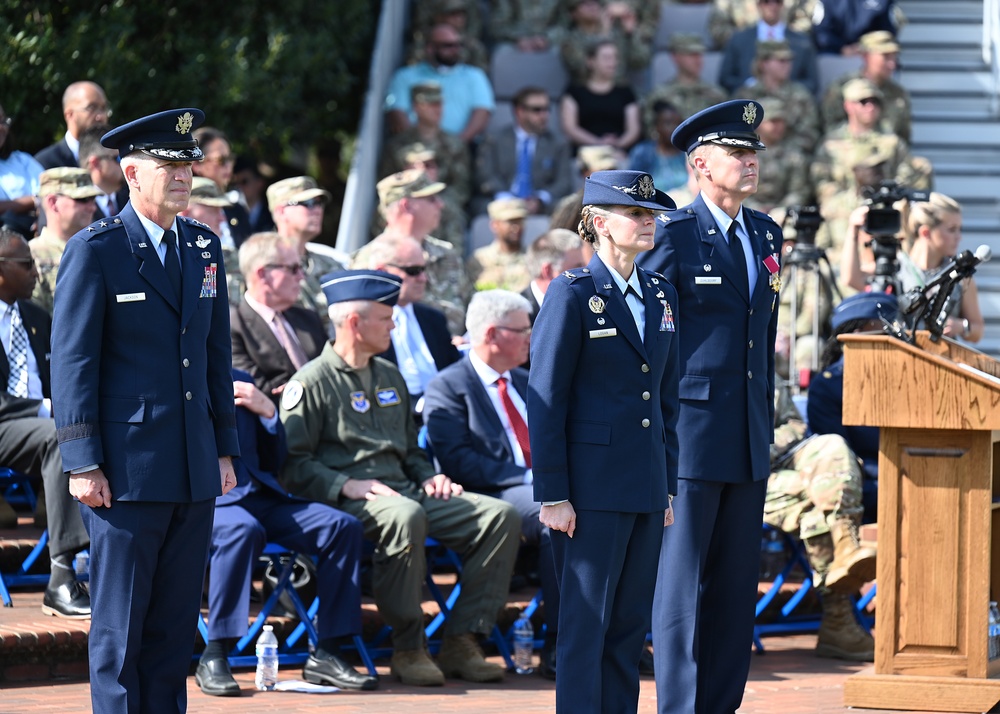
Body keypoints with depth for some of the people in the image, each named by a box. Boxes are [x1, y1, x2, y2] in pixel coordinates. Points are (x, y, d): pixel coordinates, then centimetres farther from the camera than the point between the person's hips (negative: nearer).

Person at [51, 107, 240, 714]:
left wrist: (225, 449, 13)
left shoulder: (205, 247, 12)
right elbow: (72, 362, -8)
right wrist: (83, 462, -13)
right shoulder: (95, 250, -7)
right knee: (120, 624, 0)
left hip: (194, 471, 6)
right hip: (126, 469, -6)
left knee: (176, 620, 8)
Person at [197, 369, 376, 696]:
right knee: (243, 529, -40)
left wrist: (268, 412, 5)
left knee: (343, 526, -15)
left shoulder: (240, 383, 23)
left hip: (257, 495, 6)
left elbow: (273, 461, 21)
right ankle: (213, 658, -31)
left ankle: (325, 656, -13)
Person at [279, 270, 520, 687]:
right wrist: (347, 485, -21)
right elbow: (293, 464, -8)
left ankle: (460, 642, -14)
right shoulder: (312, 382, -1)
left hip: (403, 491, 7)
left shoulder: (390, 378, 24)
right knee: (404, 516, -42)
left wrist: (429, 477, 10)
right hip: (348, 500, -7)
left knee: (500, 516, -13)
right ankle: (407, 649, -28)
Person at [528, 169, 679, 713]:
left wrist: (668, 485, 13)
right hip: (592, 484, -6)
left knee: (631, 622, 8)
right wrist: (552, 495, -12)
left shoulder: (661, 295, 12)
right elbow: (544, 402, -8)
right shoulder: (571, 295, -7)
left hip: (645, 486, 6)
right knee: (586, 622, -4)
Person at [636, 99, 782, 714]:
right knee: (681, 579, -3)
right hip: (689, 431, -7)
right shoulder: (674, 235, -7)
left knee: (737, 583, 8)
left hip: (750, 437, 7)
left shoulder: (767, 235, 14)